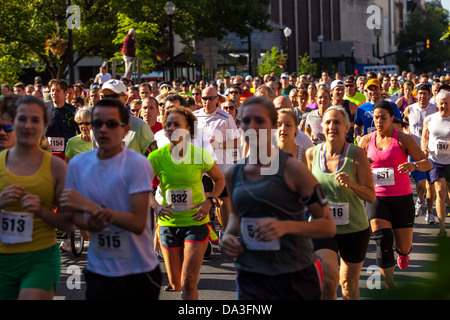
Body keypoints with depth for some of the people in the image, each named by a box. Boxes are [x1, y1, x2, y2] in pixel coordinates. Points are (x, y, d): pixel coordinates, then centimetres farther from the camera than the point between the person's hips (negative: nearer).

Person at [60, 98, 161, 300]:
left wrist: (90, 206, -23)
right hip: (99, 273, 3)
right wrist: (91, 223, -16)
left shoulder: (137, 164, -13)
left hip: (139, 273, -3)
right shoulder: (78, 164, 1)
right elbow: (76, 216, 8)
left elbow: (138, 223, -18)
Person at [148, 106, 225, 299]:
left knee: (188, 283, -12)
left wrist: (209, 202, -8)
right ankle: (175, 284, 49)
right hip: (168, 224, 2)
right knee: (176, 285, 12)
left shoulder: (200, 155, -8)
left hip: (196, 223, -2)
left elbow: (219, 180, 8)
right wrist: (155, 205, -17)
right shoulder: (156, 157, -7)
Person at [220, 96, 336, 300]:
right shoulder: (233, 174, 5)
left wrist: (286, 226, -24)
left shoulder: (292, 169, -10)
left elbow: (328, 226, -9)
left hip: (295, 279, -3)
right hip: (250, 277, 3)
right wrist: (229, 234, 3)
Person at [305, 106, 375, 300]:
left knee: (349, 284, 14)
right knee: (329, 276, -22)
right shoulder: (312, 153, -3)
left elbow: (371, 196, -11)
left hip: (354, 228, 0)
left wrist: (351, 184, -26)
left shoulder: (356, 154, -11)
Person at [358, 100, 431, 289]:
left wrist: (414, 165, -28)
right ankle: (389, 286, -3)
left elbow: (427, 163, -5)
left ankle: (403, 252, 45)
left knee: (403, 247, 4)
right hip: (376, 197, 1)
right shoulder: (366, 141, 4)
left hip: (401, 197, -1)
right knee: (382, 242, -16)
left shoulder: (403, 139, -4)